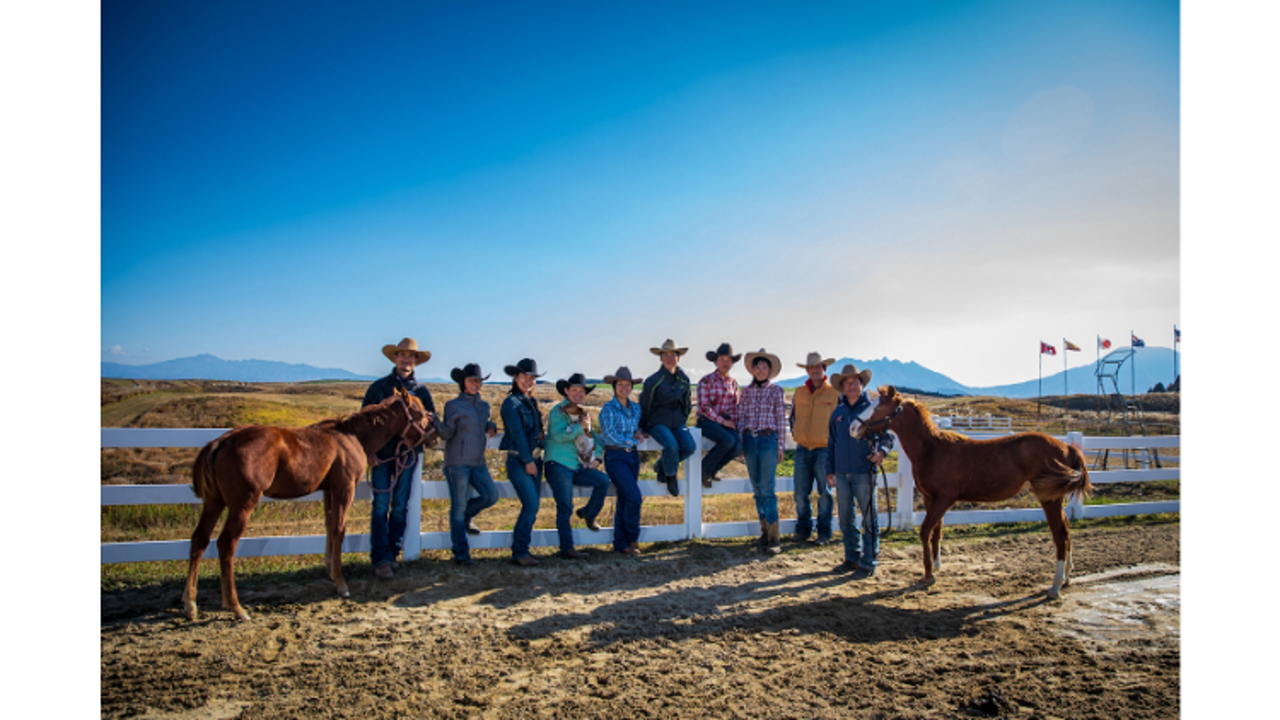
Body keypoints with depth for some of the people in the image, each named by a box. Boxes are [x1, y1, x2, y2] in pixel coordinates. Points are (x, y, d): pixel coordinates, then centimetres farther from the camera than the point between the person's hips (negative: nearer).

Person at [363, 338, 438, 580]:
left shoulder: (421, 390, 9)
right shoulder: (378, 387, 3)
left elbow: (433, 421, 9)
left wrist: (426, 419, -16)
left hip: (409, 453, 2)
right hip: (382, 453, -2)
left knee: (401, 506, 7)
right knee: (381, 506, -5)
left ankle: (393, 554, 17)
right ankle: (381, 559, -3)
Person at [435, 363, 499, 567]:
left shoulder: (484, 406, 15)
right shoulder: (453, 405, -2)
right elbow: (447, 433, -8)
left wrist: (491, 428, 6)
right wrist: (436, 422, -27)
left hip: (478, 462, 6)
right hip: (457, 462, -6)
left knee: (491, 495, -6)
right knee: (458, 507, -2)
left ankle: (466, 517, 24)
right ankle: (461, 555, 4)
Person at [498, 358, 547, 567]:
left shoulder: (531, 402, 17)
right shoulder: (511, 403, -7)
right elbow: (517, 433, -13)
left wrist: (541, 435, 4)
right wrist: (527, 461, -15)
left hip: (534, 459, 8)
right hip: (518, 460, -8)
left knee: (533, 506, 7)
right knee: (531, 505, -14)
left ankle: (522, 550, 15)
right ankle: (519, 552, -6)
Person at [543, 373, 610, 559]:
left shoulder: (583, 414, 18)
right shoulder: (557, 412, -3)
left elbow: (593, 438, 24)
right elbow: (558, 436, -19)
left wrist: (596, 456, 8)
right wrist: (580, 427, -19)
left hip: (578, 467, 6)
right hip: (559, 465, -6)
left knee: (603, 480, -11)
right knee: (565, 508, -8)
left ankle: (588, 513, 10)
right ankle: (567, 549, -2)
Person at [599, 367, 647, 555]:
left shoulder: (636, 408, 12)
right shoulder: (609, 409, -7)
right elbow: (611, 436, -13)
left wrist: (639, 435, 0)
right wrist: (633, 441, -4)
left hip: (633, 456, 6)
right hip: (615, 457, -6)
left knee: (624, 500, 8)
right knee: (634, 497, -15)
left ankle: (620, 544, 15)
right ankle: (632, 539, 4)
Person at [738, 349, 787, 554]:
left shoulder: (776, 391, 4)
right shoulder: (746, 391, 11)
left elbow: (781, 420, 2)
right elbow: (741, 418, 11)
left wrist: (780, 447, -2)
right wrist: (740, 443, 4)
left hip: (768, 439, -3)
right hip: (750, 439, 4)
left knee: (767, 488, -10)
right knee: (757, 488, 8)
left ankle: (773, 537, -5)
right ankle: (764, 531, 17)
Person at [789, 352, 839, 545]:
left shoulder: (835, 393, 0)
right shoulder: (799, 393, 9)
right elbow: (792, 416, 21)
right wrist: (795, 432, 8)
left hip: (824, 449, -3)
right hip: (802, 449, 3)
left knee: (824, 493, 3)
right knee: (800, 493, 5)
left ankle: (824, 532, 13)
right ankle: (803, 529, 18)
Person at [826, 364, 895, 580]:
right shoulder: (838, 412, 10)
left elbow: (887, 436, -3)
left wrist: (882, 451, -24)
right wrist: (829, 470, 13)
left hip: (864, 473, -5)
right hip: (841, 474, 5)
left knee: (869, 519, 1)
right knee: (845, 519, 12)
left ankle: (868, 563, 10)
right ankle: (852, 558, 25)